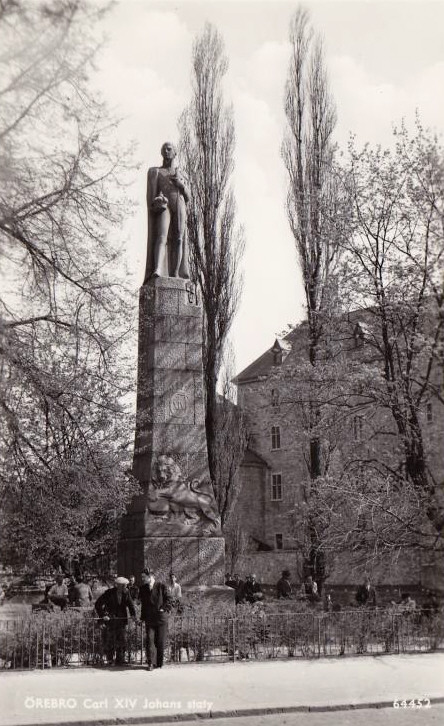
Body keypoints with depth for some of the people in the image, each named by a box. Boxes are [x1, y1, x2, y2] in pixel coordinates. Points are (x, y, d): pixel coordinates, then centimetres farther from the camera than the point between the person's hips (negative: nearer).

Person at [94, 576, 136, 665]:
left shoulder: (126, 593, 0)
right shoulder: (109, 593, -11)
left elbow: (130, 604, 6)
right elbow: (98, 604, -9)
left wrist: (133, 615, -9)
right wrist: (102, 615, -17)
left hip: (122, 620, 3)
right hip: (110, 620, -3)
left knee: (122, 641, 2)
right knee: (109, 642, 2)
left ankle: (120, 661, 11)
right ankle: (109, 660, 15)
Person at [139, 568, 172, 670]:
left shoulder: (161, 586, -1)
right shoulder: (143, 588, 9)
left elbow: (168, 599, 3)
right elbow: (143, 603, 16)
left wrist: (164, 608, -10)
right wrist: (142, 617, 12)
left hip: (161, 617, -2)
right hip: (149, 619, 2)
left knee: (161, 641, 2)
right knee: (150, 640, -8)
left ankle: (159, 663, 15)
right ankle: (150, 663, -1)